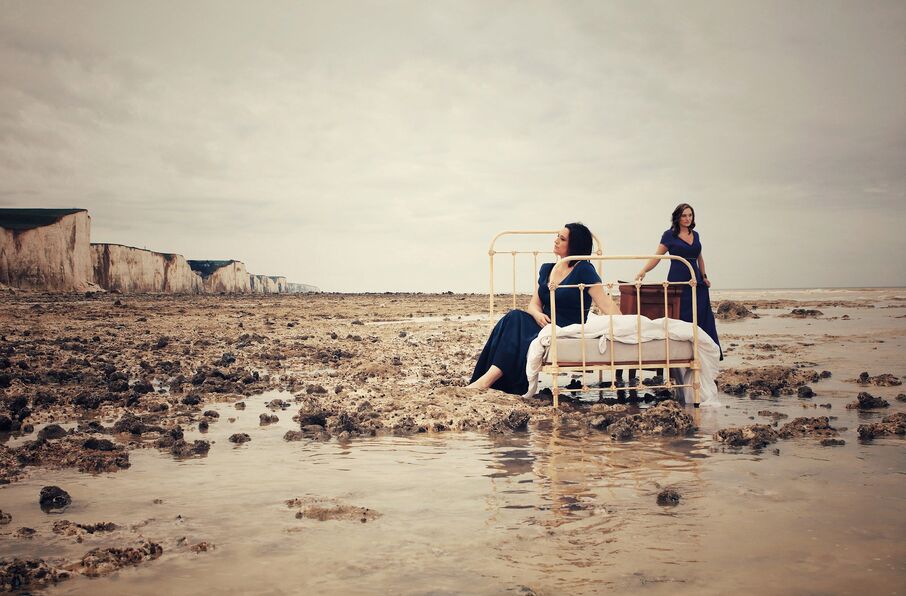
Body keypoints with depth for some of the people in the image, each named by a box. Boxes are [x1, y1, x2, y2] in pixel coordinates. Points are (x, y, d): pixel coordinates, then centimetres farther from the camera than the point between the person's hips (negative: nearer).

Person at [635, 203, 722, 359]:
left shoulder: (695, 235, 14)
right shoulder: (669, 235, -1)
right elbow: (657, 257, -8)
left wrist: (704, 277, 20)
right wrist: (644, 270, -22)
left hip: (696, 282, 5)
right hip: (678, 282, -5)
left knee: (703, 318, 0)